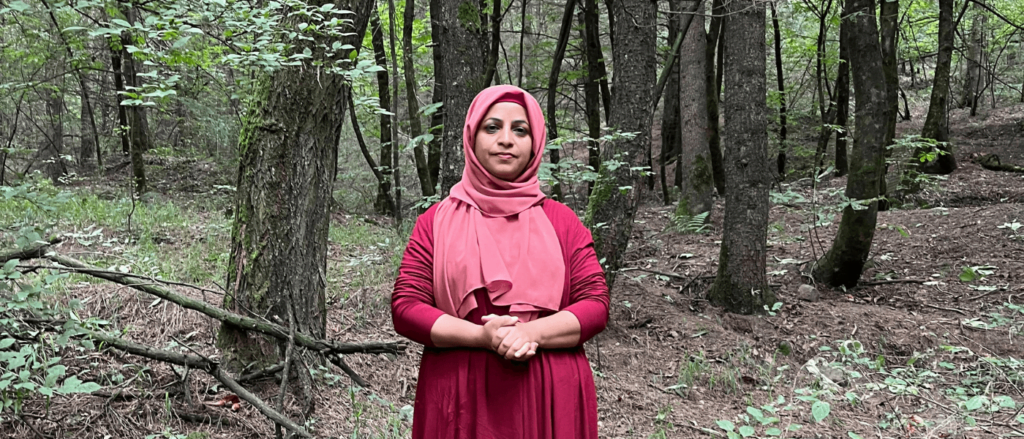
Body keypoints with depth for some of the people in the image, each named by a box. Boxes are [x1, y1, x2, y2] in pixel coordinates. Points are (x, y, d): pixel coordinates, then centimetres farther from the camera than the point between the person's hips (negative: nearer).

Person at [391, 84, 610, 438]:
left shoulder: (562, 221, 5)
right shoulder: (436, 221, 3)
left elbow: (596, 305, -1)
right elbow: (405, 307, -4)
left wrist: (532, 333, -17)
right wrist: (482, 335, -17)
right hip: (460, 400, 0)